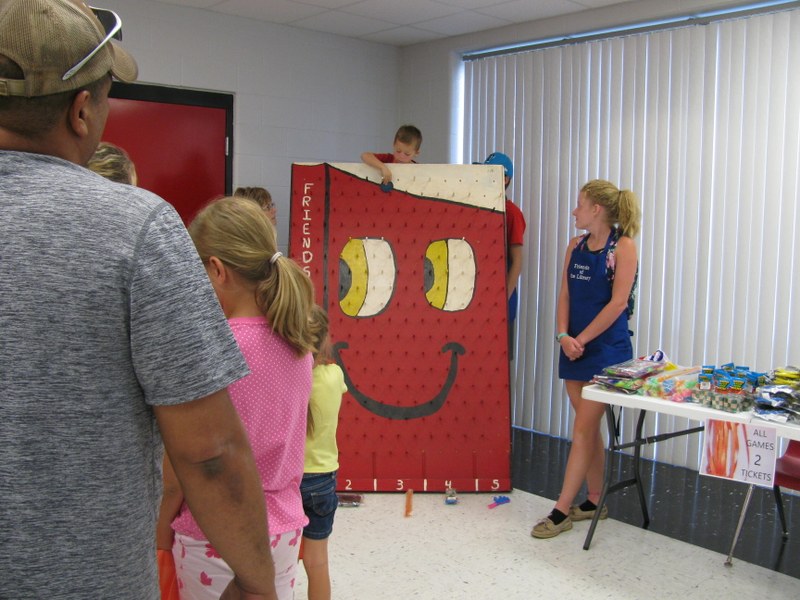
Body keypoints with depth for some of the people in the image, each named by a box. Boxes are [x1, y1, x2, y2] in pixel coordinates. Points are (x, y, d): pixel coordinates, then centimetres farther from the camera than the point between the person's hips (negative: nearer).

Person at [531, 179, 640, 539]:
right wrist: (564, 336, -8)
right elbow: (565, 295, 8)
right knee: (589, 427, 14)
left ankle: (561, 512, 0)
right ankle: (595, 502, 26)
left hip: (607, 347, -7)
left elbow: (617, 303, -15)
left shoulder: (623, 247, -9)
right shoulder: (576, 246, 10)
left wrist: (581, 339, -15)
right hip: (574, 347, 7)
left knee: (583, 430, -5)